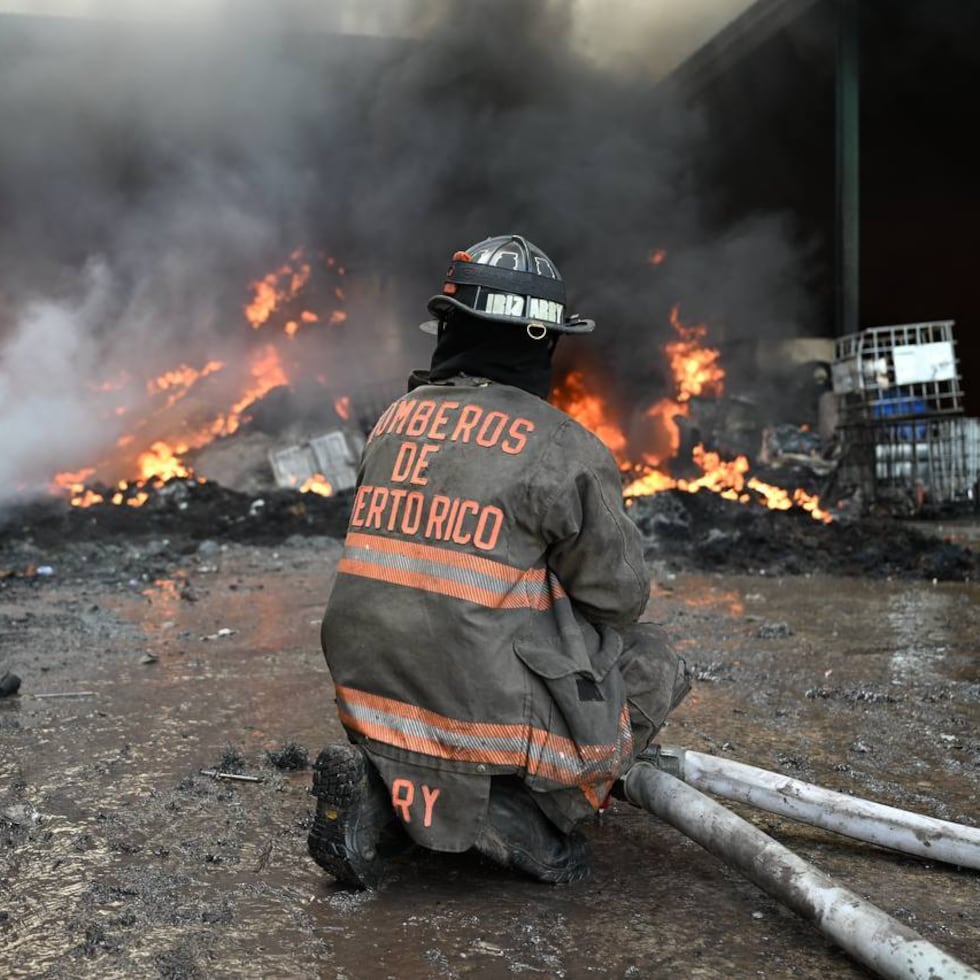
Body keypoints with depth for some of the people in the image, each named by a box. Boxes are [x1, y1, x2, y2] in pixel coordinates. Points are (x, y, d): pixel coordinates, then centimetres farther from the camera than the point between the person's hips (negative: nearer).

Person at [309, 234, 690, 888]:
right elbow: (620, 595, -3)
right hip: (489, 721, -5)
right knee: (653, 663, 16)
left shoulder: (393, 423, 6)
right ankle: (523, 814, 0)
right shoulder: (562, 447, -12)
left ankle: (380, 788, 10)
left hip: (371, 705, 6)